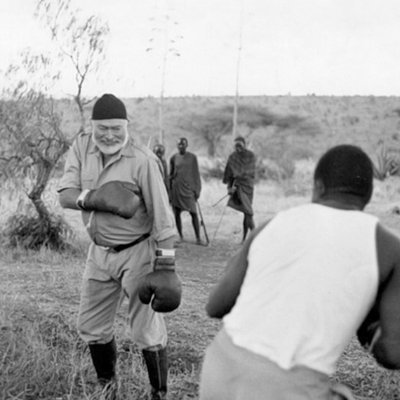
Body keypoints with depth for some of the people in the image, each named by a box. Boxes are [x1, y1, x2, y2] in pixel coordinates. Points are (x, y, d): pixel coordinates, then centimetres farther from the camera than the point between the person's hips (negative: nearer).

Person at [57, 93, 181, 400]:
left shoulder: (143, 160, -19)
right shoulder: (81, 148, -4)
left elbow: (161, 213, -17)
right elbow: (65, 195, -10)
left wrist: (165, 265, -18)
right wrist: (95, 199, -30)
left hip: (138, 252, -6)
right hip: (100, 252, 6)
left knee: (147, 331, -1)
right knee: (92, 328, 15)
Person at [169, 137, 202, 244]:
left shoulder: (192, 157, 2)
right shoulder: (173, 158, 5)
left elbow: (196, 174, 4)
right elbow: (170, 175, 11)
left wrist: (197, 189, -1)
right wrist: (169, 191, 8)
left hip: (188, 188, -2)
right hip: (176, 188, 2)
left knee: (193, 213, -6)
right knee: (177, 213, 3)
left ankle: (198, 237, -2)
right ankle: (180, 236, 13)